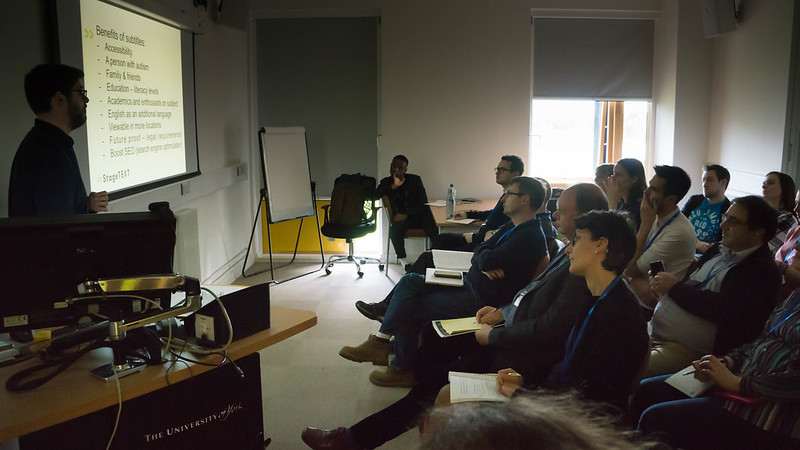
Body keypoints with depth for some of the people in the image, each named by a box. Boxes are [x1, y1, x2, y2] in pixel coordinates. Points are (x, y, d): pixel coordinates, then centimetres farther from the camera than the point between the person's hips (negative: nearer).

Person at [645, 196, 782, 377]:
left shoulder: (763, 272, -10)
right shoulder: (717, 251, 16)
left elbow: (724, 308, -22)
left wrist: (674, 287, -12)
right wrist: (662, 286, -1)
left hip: (686, 349, -8)